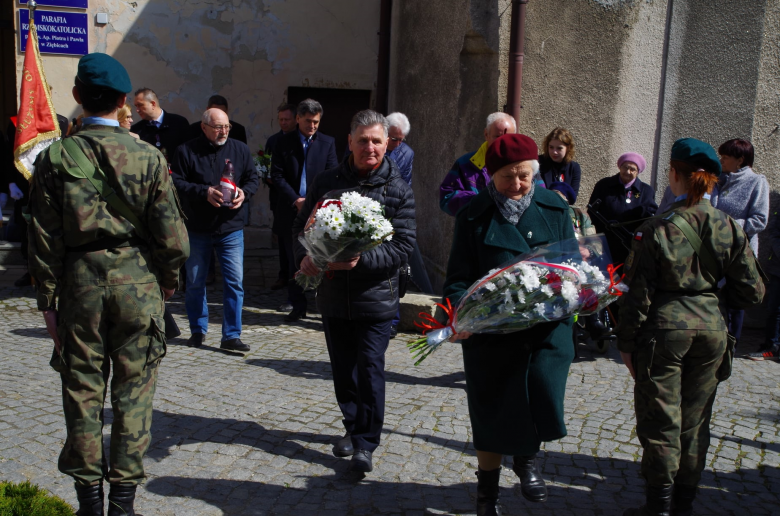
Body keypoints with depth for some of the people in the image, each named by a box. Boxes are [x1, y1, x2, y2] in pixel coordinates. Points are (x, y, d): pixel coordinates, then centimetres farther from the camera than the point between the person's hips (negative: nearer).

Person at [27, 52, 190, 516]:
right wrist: (169, 281, 11)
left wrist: (48, 300, 6)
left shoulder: (55, 157, -3)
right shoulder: (149, 157, -5)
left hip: (79, 283, 1)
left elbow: (45, 240, -2)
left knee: (82, 391, 11)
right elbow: (172, 235, -6)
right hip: (137, 283, -1)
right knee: (133, 392, 8)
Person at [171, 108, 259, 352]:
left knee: (234, 281, -4)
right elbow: (177, 183, -8)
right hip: (197, 229, -1)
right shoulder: (187, 151, -4)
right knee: (195, 283, 10)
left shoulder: (239, 149, 5)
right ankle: (198, 330, 27)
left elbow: (253, 178, 9)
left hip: (231, 228, 1)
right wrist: (204, 192, -21)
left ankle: (231, 335, 3)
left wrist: (244, 192, -12)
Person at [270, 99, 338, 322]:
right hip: (291, 211, 1)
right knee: (294, 261, 7)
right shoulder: (284, 142, 6)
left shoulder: (327, 143, 6)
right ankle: (298, 306, 16)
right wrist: (296, 200, -10)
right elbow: (277, 175, 1)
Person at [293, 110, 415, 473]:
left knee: (370, 369, -4)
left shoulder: (398, 191, -4)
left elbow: (403, 246, -10)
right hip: (333, 293, 4)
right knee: (343, 367, 14)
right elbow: (302, 225, 10)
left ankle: (365, 444, 8)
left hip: (375, 296, -3)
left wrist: (363, 259, -25)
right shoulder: (326, 182, 5)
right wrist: (304, 257, -11)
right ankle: (353, 427, 34)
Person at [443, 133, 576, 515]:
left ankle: (526, 457, 19)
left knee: (543, 392, -18)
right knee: (492, 415, 9)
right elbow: (458, 279, -3)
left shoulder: (554, 208, 5)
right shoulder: (474, 217, -1)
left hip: (547, 326, 1)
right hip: (491, 330, -1)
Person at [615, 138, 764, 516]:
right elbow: (751, 291, 2)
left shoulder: (656, 230, -13)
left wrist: (626, 343, 0)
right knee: (695, 422, 16)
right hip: (710, 329, 4)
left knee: (660, 421, 7)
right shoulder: (729, 229, -2)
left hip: (664, 330, -4)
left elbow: (637, 295, -10)